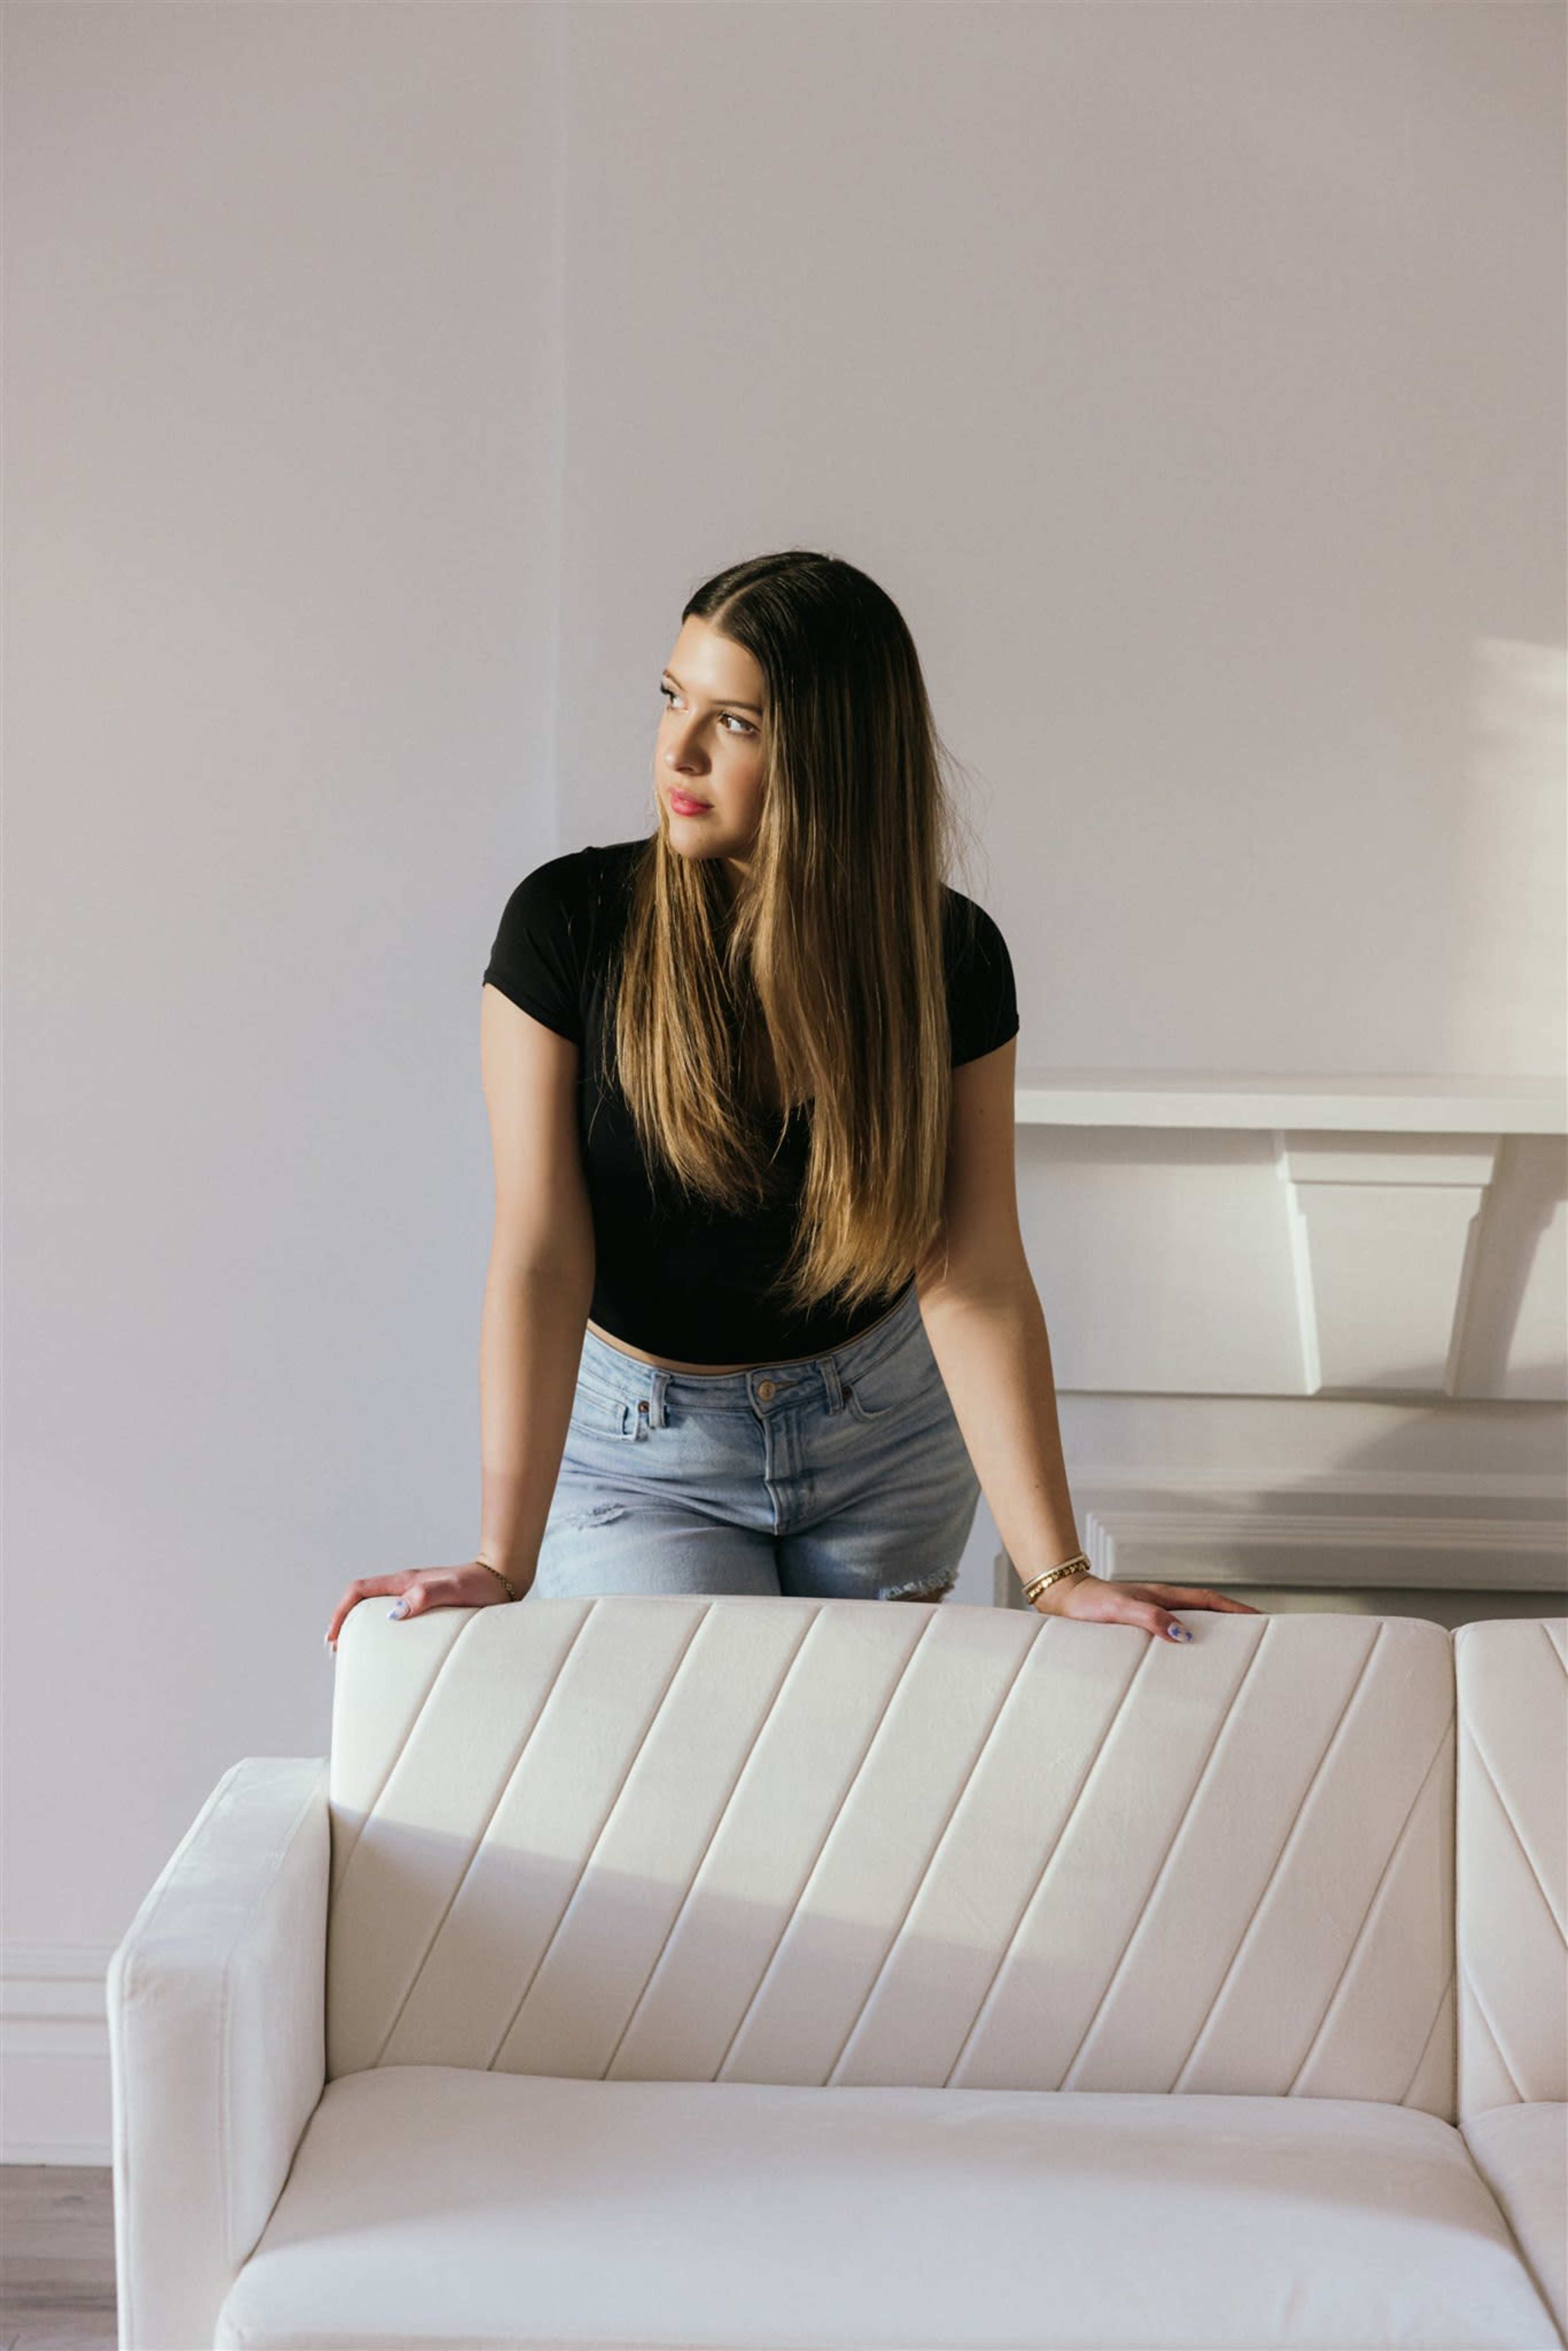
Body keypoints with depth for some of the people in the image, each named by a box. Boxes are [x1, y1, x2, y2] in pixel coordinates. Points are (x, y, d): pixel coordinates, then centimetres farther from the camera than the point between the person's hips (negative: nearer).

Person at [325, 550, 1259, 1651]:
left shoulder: (949, 958, -15)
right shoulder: (568, 922, -19)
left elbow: (972, 1278, -18)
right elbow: (541, 1256, -22)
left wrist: (1056, 1573, -26)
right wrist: (504, 1560, -28)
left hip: (883, 1434, 2)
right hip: (641, 1445, -1)